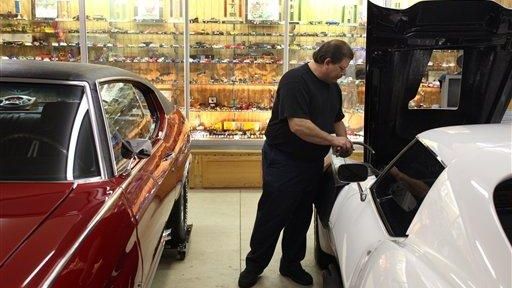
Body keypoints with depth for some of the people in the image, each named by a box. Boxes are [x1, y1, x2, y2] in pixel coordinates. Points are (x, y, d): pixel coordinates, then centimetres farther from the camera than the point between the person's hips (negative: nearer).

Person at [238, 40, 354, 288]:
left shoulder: (333, 87, 9)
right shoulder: (295, 80, -19)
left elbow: (337, 120, 22)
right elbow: (298, 125, -29)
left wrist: (344, 140, 2)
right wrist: (333, 140, -19)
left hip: (313, 162, 8)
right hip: (283, 161, -8)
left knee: (301, 216, 15)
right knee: (272, 216, 2)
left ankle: (291, 263, 31)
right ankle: (254, 266, 19)